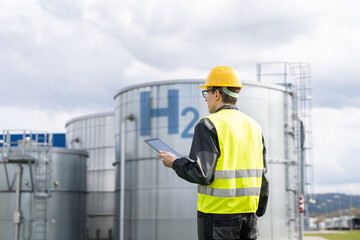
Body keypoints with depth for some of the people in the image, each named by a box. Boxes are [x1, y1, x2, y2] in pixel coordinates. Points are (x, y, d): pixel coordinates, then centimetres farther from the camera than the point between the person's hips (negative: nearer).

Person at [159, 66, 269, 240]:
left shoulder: (209, 126, -10)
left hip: (218, 214, -6)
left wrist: (175, 163, 0)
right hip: (248, 212, 6)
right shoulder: (253, 126, 11)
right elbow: (262, 174, 13)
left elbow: (201, 174, -17)